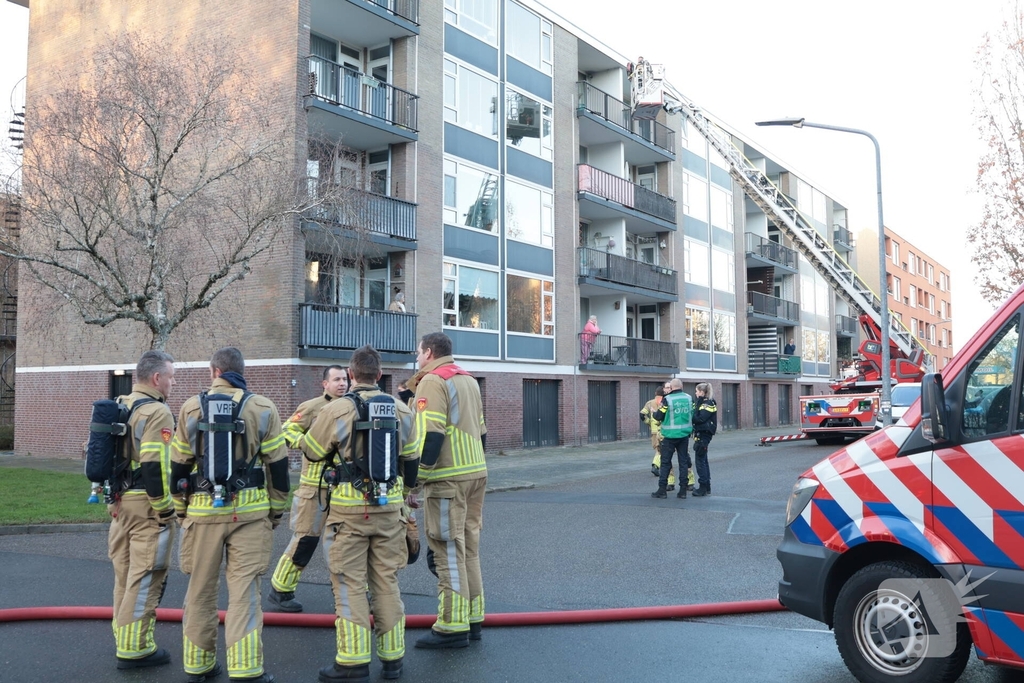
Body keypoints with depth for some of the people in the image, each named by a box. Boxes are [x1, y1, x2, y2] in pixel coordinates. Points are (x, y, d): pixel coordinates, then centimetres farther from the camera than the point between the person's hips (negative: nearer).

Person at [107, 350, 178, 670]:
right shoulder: (156, 411, -16)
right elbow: (155, 466, -24)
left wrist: (109, 497, 21)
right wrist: (166, 510, -17)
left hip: (119, 502, 9)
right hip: (146, 506, -9)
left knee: (125, 574, 18)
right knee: (145, 578, -2)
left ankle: (124, 639, 28)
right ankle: (134, 649, 4)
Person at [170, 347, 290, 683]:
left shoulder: (191, 407, 2)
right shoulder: (263, 408, -1)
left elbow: (179, 464, 8)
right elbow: (278, 465, 1)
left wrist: (181, 510, 19)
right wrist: (277, 511, 12)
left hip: (202, 511, 1)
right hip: (250, 512, -1)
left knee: (200, 590, 13)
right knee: (244, 591, 1)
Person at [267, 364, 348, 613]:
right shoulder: (311, 407, -5)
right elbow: (286, 433, -10)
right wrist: (309, 443, -23)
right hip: (315, 486, -5)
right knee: (306, 538, -3)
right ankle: (280, 591, 12)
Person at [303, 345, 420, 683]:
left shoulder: (335, 410, -11)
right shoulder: (402, 411, 2)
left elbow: (312, 452, 3)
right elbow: (411, 460, 13)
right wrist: (405, 491, 28)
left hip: (349, 509, -4)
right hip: (389, 507, 4)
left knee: (350, 584, 4)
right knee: (386, 582, 13)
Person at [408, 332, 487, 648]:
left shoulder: (432, 381, -9)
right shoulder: (469, 380, 17)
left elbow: (430, 436, -19)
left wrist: (417, 477, -17)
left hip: (448, 480, -9)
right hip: (476, 473, 9)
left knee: (449, 551, -3)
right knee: (468, 548, 15)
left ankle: (453, 627, 2)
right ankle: (472, 619, 21)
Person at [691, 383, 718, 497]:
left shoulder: (708, 403, -14)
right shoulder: (703, 403, 15)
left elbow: (699, 419, -23)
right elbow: (696, 417, 10)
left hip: (703, 435, -10)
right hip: (700, 434, 10)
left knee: (700, 461, -6)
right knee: (703, 460, 14)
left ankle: (703, 487, -2)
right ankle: (707, 487, 20)